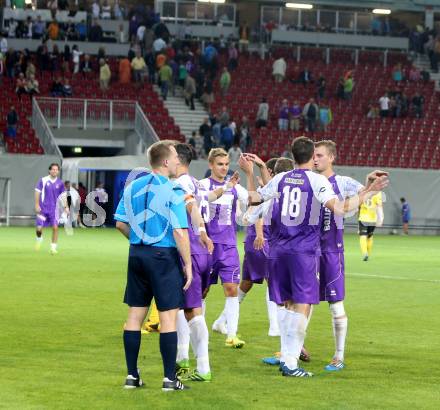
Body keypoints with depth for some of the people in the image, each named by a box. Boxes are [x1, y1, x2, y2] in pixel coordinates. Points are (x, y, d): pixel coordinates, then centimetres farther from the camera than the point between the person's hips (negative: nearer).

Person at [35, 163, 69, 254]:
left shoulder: (60, 183, 4)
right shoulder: (43, 180, -3)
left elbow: (63, 196, 11)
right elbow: (37, 192, -1)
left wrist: (65, 207, 3)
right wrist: (37, 205, -8)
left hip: (54, 208, 1)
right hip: (43, 208, -1)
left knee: (55, 227, -10)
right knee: (39, 228, -3)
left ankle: (53, 248, 0)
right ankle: (39, 239, 31)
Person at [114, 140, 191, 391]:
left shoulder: (133, 187, 7)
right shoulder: (173, 191, -12)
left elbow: (120, 223, 10)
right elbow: (180, 232, -15)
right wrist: (188, 264, -8)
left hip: (137, 255, 6)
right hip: (164, 256, -6)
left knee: (135, 315, 10)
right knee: (168, 316, -1)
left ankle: (132, 375, 14)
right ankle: (170, 378, 0)